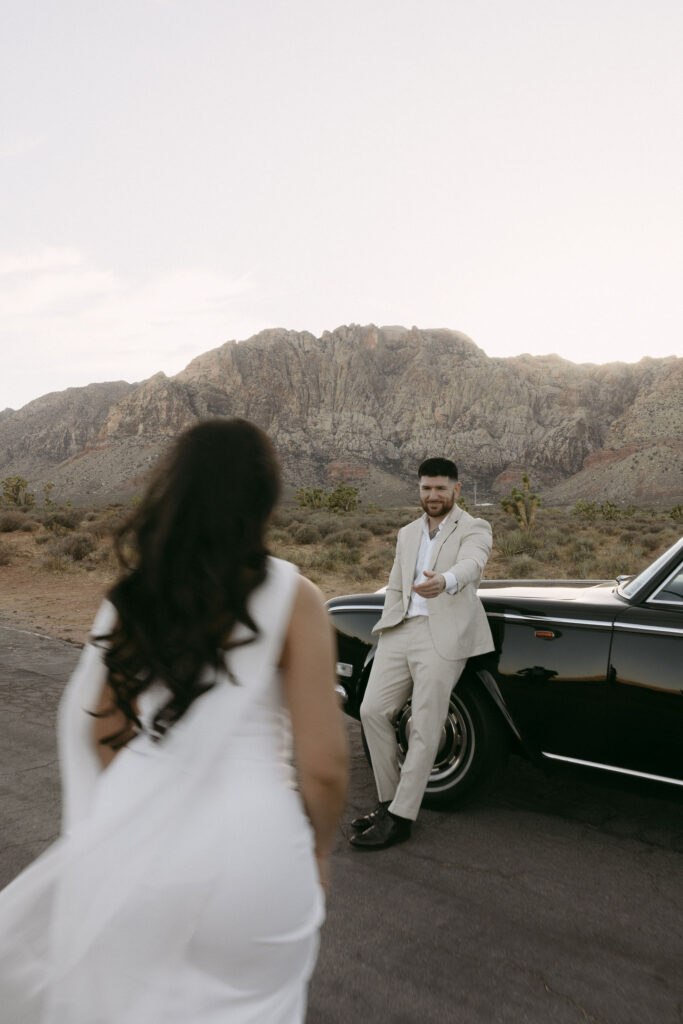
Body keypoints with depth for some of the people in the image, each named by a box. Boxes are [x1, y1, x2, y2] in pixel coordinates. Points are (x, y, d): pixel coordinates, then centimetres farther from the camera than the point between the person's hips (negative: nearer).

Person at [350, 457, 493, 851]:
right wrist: (386, 631, 8)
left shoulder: (474, 529, 1)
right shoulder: (408, 534, 20)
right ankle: (390, 800, 16)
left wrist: (444, 581, -44)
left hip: (444, 637, -6)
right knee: (373, 711, 1)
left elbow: (470, 565, -22)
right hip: (402, 631, 6)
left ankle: (401, 818, 6)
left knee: (425, 730, -4)